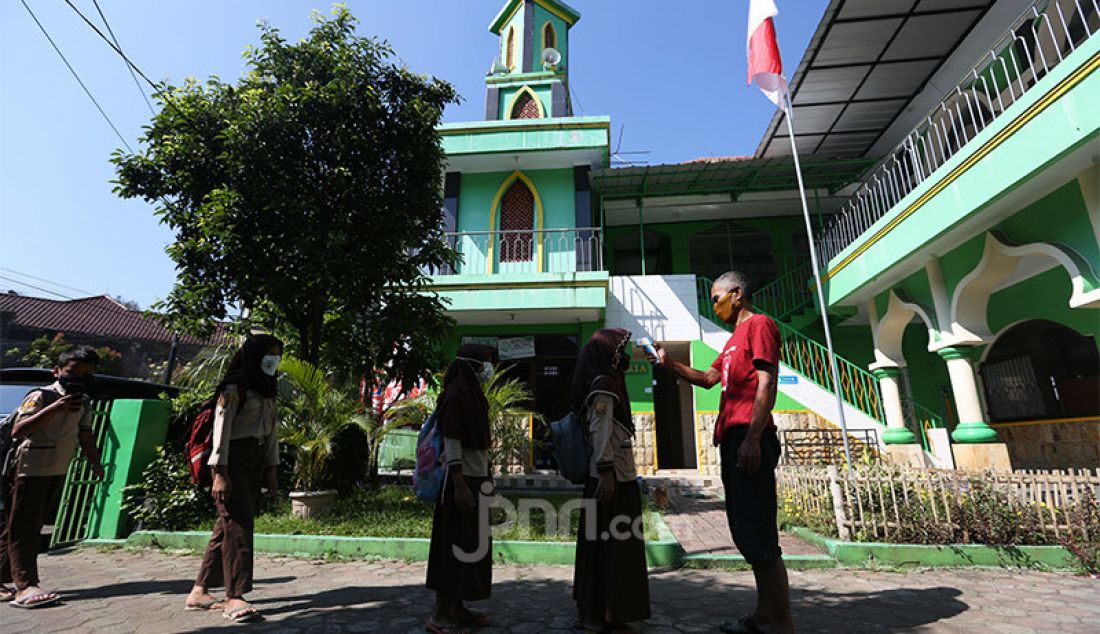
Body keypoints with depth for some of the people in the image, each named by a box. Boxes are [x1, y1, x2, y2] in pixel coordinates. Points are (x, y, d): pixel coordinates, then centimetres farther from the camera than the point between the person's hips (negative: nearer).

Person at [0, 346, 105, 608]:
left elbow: (85, 435, 15)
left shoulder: (84, 403, 7)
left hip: (56, 471, 7)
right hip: (29, 469, -7)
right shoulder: (40, 396, -14)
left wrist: (95, 463, 10)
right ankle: (25, 586, -8)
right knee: (22, 527, -5)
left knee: (31, 528, 12)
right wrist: (55, 408, -33)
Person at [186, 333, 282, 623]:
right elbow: (221, 429, -14)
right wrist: (219, 473, -19)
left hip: (257, 462, 8)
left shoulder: (268, 390, 15)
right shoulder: (234, 388, -8)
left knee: (229, 525, 9)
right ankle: (235, 597, -9)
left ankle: (199, 591, 18)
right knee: (238, 524, -11)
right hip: (235, 459, -8)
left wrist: (272, 469, 12)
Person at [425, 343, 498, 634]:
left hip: (476, 480, 9)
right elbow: (451, 442, -19)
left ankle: (457, 609, 25)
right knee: (456, 546, -1)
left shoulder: (472, 395, 13)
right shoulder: (456, 396, -14)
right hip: (463, 481, -9)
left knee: (471, 546, 14)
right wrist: (460, 485, -22)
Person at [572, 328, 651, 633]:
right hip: (613, 478, -10)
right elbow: (601, 432, -19)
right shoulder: (604, 385, -13)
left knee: (601, 543, 15)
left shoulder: (607, 383, 16)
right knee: (609, 543, -2)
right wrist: (606, 471, -22)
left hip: (615, 476, 10)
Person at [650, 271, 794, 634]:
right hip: (733, 438, 10)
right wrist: (669, 364, 16)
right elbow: (710, 378, 27)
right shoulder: (735, 339, 25)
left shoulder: (759, 324, -3)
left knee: (756, 531, -10)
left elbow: (767, 383, -13)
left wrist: (752, 438, -21)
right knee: (746, 529, 12)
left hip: (748, 438, -10)